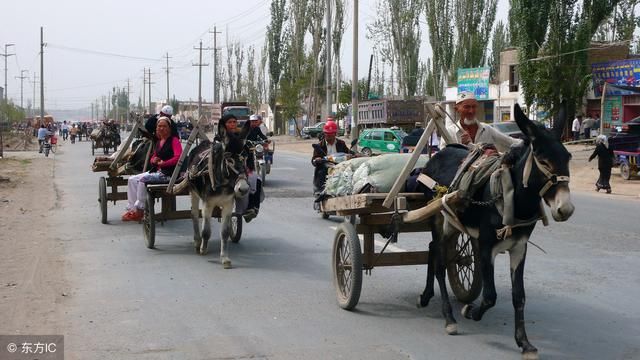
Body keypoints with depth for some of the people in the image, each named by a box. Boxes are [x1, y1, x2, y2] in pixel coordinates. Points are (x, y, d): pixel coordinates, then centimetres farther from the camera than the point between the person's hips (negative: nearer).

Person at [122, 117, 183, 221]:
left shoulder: (174, 140, -6)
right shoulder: (158, 142, 18)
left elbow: (178, 157, -19)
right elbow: (153, 158, 24)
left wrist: (163, 163, -19)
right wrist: (153, 160, 0)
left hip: (168, 173, -9)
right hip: (156, 171, 9)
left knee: (142, 179, -26)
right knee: (132, 180, -3)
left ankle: (139, 210, -17)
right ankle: (131, 208, -7)